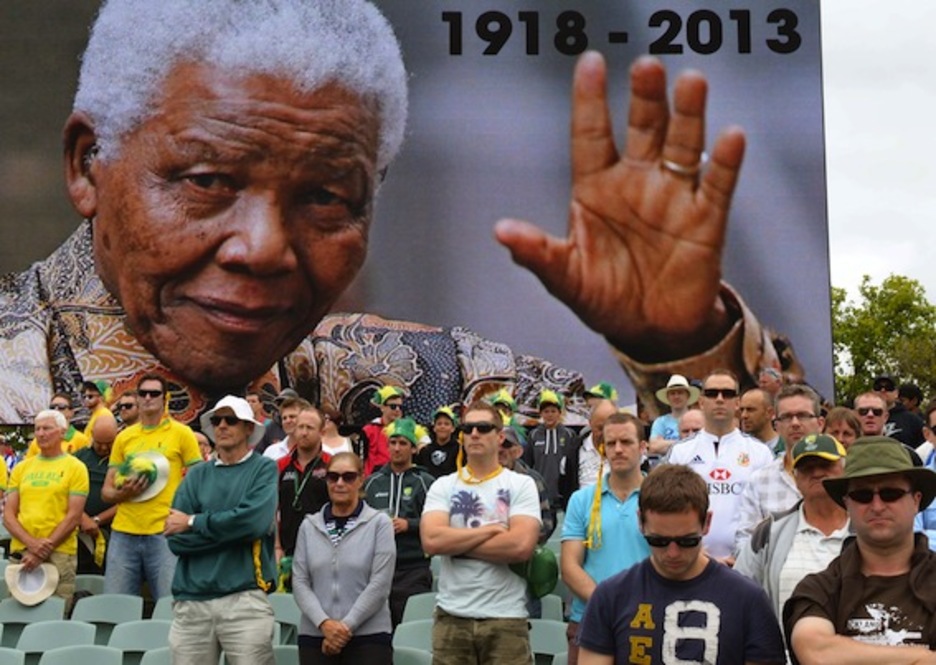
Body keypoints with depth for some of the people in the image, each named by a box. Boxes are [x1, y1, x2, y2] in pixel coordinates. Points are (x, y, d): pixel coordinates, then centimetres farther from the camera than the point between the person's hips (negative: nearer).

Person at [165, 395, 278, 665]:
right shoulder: (196, 475, 13)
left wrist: (193, 523, -4)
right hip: (191, 600, 3)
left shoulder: (264, 469, 4)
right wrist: (230, 529, -8)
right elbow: (176, 538, 2)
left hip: (245, 598, -3)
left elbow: (254, 520, -14)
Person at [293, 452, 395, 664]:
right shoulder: (309, 526, 8)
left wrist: (346, 626, -11)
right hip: (314, 636, 3)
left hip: (368, 637, -3)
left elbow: (379, 584, -7)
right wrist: (324, 623, -12)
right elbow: (299, 582, 3)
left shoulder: (379, 523, -1)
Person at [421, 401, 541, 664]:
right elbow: (431, 541, -10)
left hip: (506, 618, -1)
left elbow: (521, 545, -14)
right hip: (452, 617, 2)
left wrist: (456, 543, -8)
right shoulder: (443, 486, 7)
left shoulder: (521, 485, 2)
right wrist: (491, 529, -9)